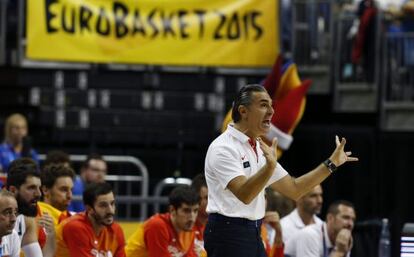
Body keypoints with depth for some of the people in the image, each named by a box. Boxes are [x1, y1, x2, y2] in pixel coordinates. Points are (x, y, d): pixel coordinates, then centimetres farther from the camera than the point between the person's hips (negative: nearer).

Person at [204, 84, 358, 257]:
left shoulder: (260, 149, 16)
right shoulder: (223, 148, -13)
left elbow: (294, 189, 18)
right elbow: (244, 194, -26)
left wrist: (331, 163, 13)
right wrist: (270, 166, -41)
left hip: (253, 236, 9)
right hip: (228, 234, -9)